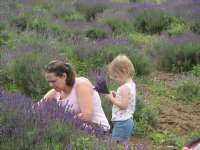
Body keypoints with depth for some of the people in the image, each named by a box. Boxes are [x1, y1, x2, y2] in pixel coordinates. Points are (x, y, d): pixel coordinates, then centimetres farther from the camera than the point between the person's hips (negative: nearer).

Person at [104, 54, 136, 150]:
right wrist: (116, 95, 7)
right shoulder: (131, 84, 11)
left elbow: (123, 105, -26)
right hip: (127, 121, 11)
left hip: (121, 122, -11)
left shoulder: (125, 88, -20)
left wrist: (112, 99, -18)